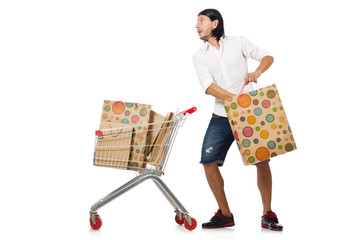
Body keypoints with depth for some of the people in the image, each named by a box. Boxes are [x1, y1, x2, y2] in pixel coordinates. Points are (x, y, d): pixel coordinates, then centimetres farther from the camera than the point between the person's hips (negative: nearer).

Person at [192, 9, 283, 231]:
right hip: (222, 116, 2)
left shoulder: (238, 42, 6)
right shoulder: (199, 56, 7)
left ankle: (268, 214, 10)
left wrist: (257, 72, -18)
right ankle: (225, 214, 7)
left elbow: (267, 57, 5)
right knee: (208, 161, -8)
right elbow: (208, 86, -7)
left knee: (262, 161, -6)